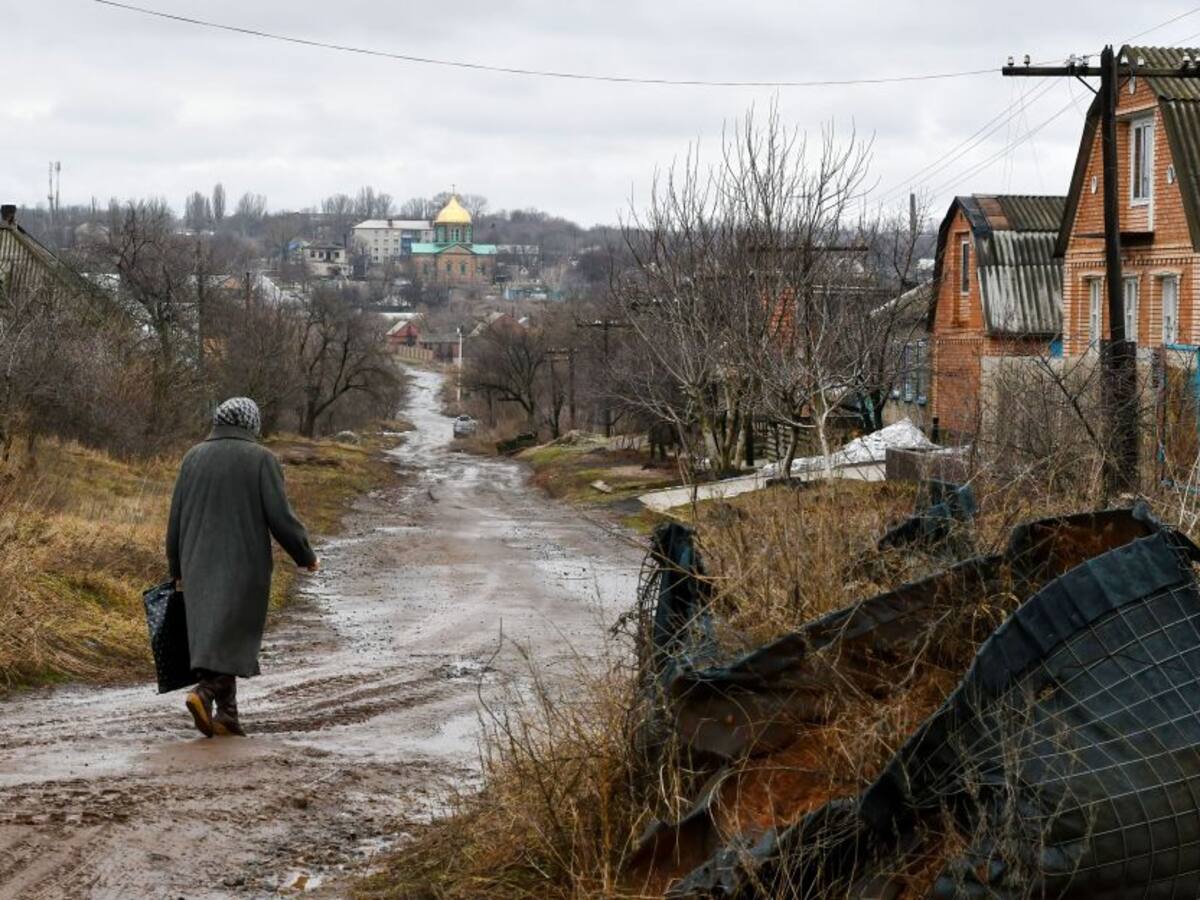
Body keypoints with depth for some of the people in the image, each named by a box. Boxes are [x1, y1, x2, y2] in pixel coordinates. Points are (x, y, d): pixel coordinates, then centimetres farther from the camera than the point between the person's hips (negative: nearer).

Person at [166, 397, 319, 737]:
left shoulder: (194, 457, 7)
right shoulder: (260, 459, -6)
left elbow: (176, 519, 10)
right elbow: (280, 517, -10)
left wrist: (178, 569, 19)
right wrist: (306, 556, 3)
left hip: (200, 565, 4)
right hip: (243, 565, -4)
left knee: (211, 635, 12)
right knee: (233, 637, 1)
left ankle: (226, 714, 8)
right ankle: (204, 692, -21)